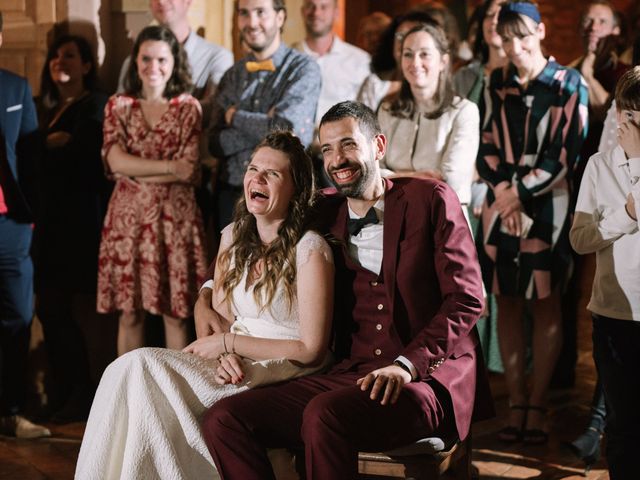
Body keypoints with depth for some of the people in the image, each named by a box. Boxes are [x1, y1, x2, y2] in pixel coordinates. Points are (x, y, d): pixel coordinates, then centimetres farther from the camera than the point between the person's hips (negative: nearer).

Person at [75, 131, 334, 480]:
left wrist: (229, 342, -11)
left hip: (286, 372, -7)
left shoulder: (310, 250, -11)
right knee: (127, 371, -20)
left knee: (141, 368, -22)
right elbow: (217, 313, 13)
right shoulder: (233, 236, 10)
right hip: (236, 367, 7)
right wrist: (225, 354, -10)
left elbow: (311, 350, -12)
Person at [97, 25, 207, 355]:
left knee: (175, 311, 1)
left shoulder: (188, 107, 5)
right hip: (128, 216, 1)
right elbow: (115, 161, -6)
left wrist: (135, 171, -8)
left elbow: (190, 170, -6)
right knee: (130, 311, 4)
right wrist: (168, 167, -11)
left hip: (174, 217, -1)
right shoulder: (118, 106, 9)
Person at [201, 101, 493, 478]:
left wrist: (408, 364, -19)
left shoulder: (430, 200, 3)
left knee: (324, 415, -36)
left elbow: (466, 299, -5)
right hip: (352, 375, 5)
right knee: (223, 420, -16)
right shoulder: (326, 214, 16)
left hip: (429, 376, -5)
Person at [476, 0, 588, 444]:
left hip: (548, 206, -3)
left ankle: (538, 405, 3)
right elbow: (486, 147, 7)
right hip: (502, 203, 3)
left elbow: (566, 154, -5)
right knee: (507, 303, 2)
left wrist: (521, 192, -8)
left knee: (545, 303, -1)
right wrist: (503, 192, -8)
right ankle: (516, 404, 7)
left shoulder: (568, 84, -1)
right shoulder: (497, 84, 9)